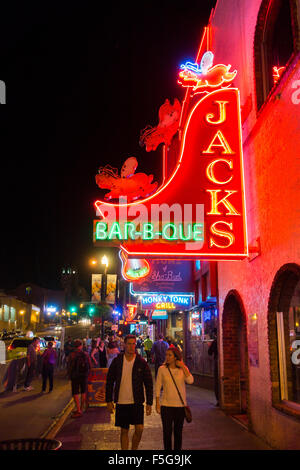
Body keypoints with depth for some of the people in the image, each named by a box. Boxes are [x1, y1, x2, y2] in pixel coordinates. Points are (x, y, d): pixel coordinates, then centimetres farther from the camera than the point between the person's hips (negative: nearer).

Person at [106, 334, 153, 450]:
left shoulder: (141, 362, -3)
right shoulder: (117, 361, -1)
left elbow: (149, 383, 1)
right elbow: (109, 381, 5)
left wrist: (149, 402, -3)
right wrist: (109, 400, 2)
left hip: (137, 402, -1)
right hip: (121, 402, 1)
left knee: (139, 429, -7)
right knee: (124, 431, 8)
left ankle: (134, 448, 18)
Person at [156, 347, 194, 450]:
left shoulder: (183, 369, -2)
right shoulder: (162, 369, -4)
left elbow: (190, 381, -18)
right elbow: (158, 387, 1)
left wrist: (183, 367, -17)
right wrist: (157, 403, -1)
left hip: (180, 405, 1)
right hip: (166, 405, -1)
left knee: (178, 431, 11)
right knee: (167, 431, 2)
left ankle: (178, 449, 26)